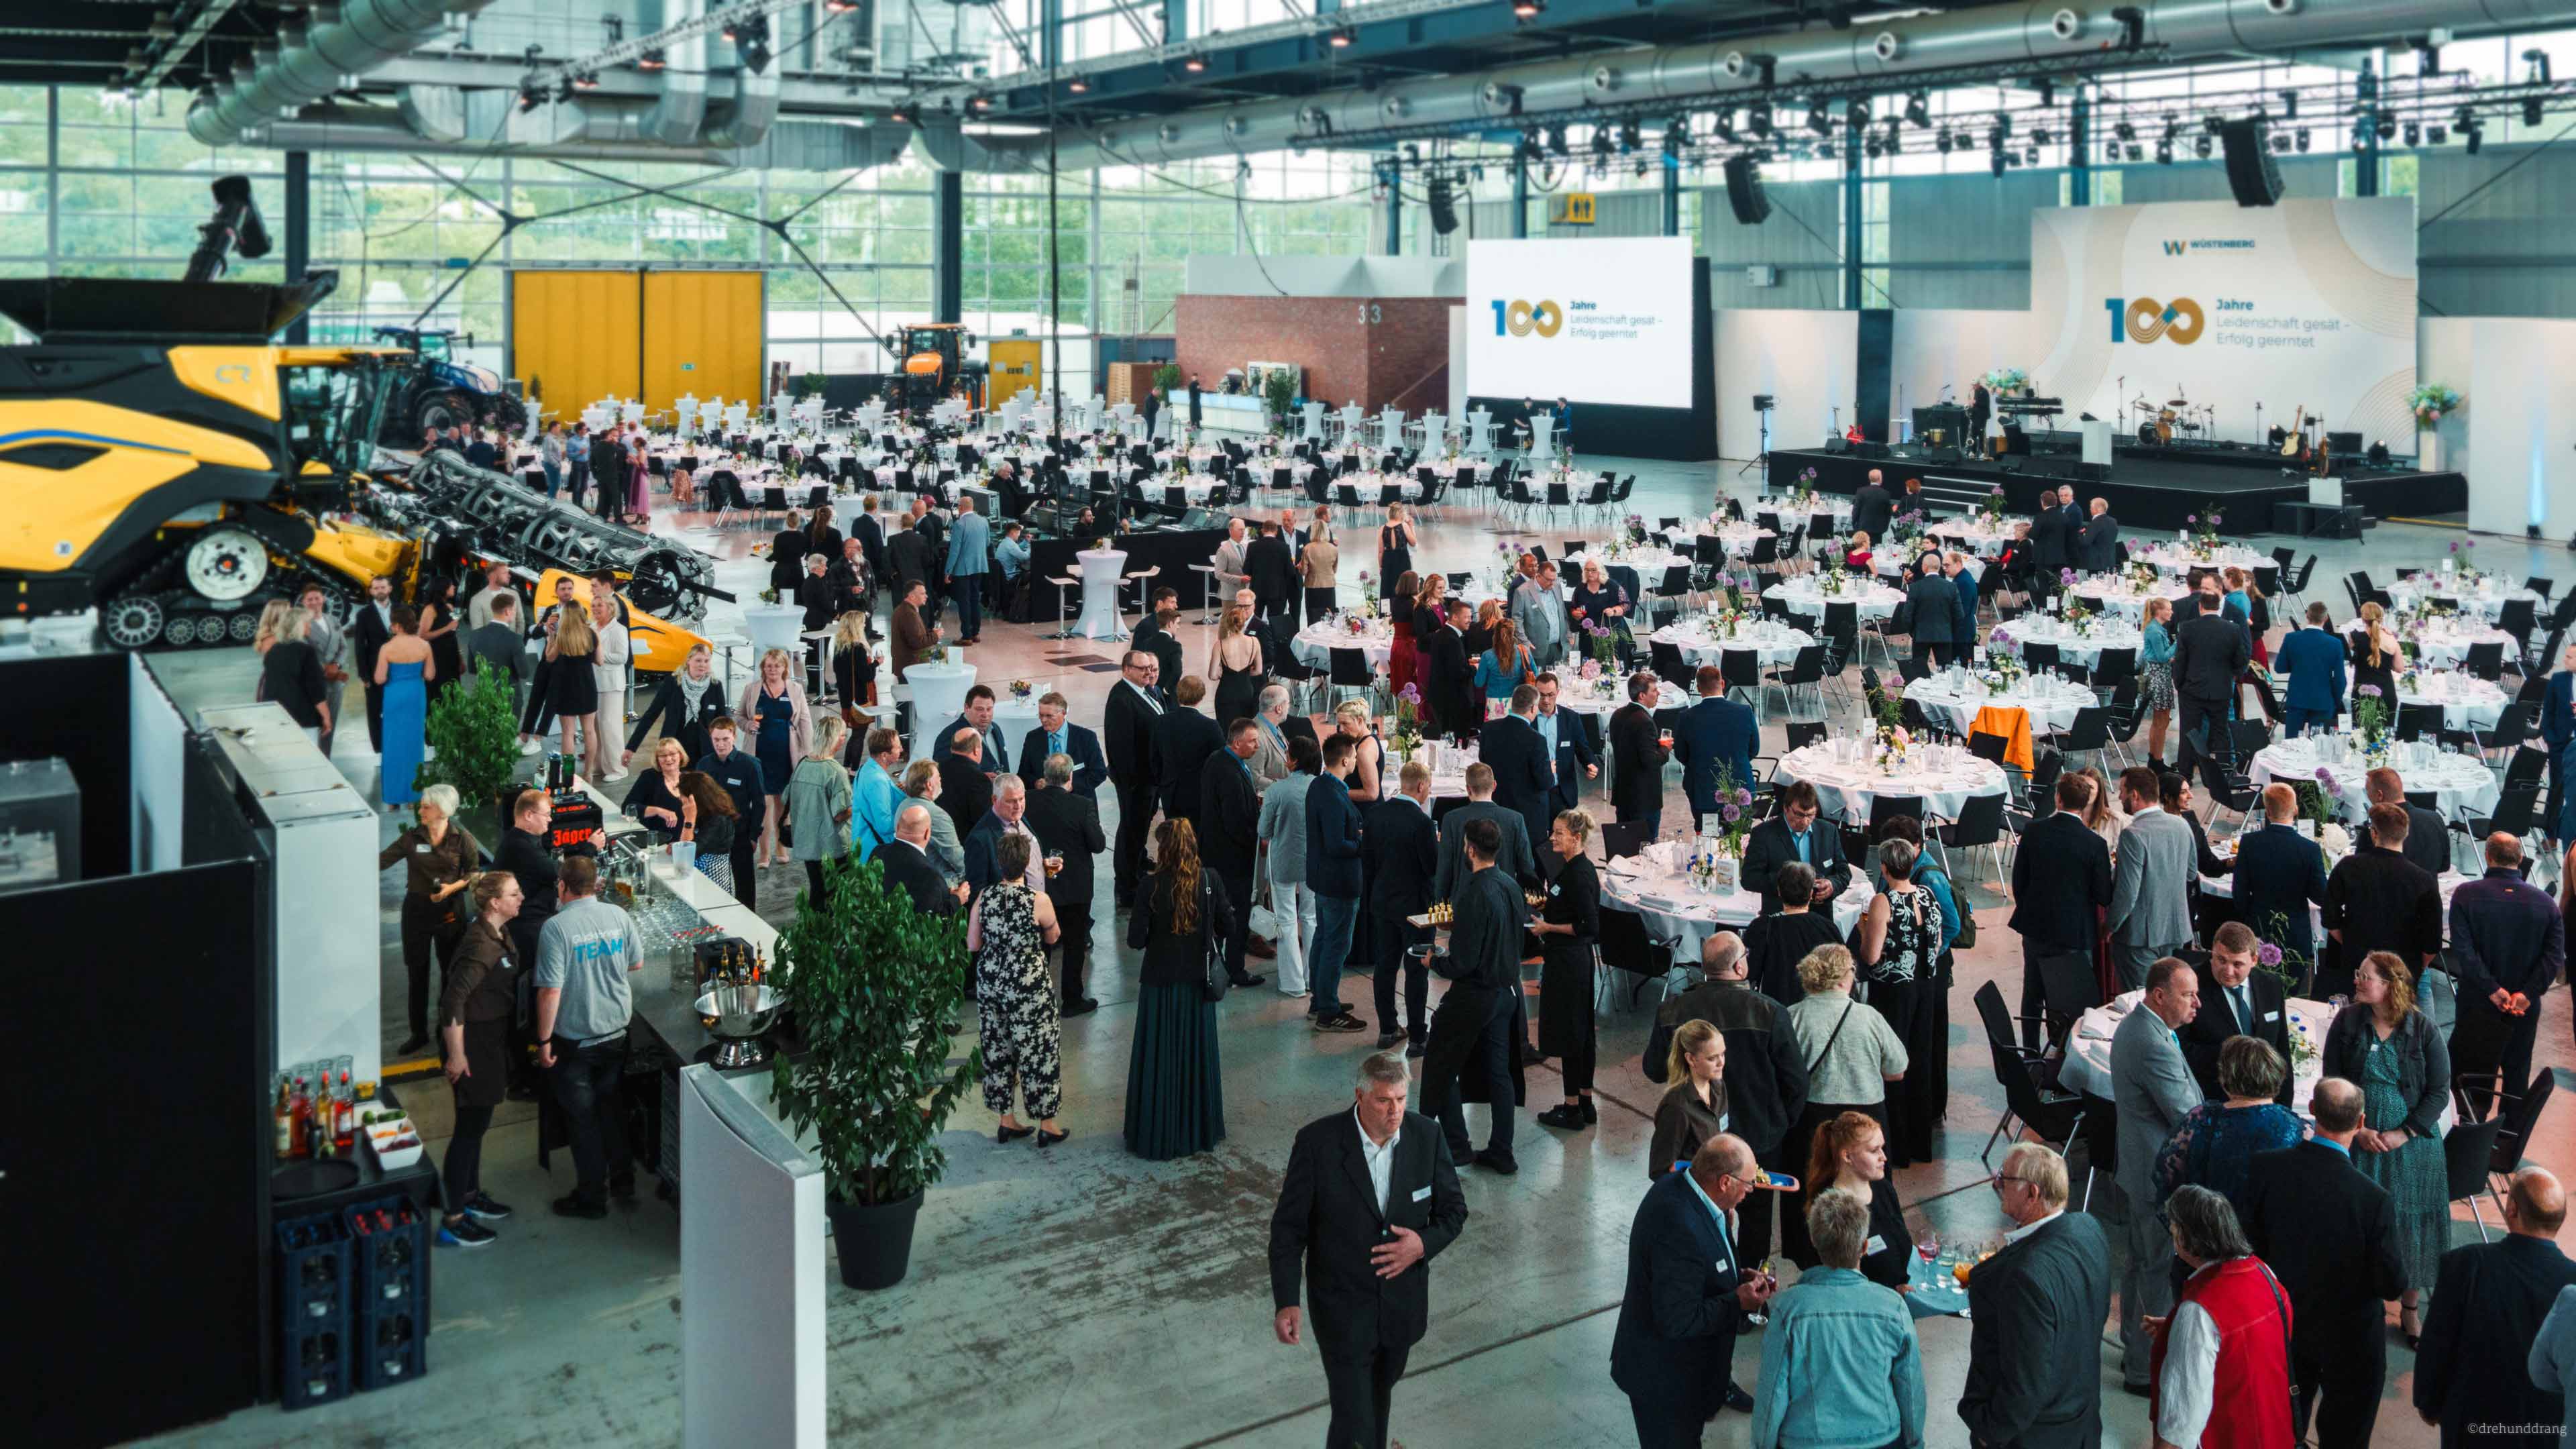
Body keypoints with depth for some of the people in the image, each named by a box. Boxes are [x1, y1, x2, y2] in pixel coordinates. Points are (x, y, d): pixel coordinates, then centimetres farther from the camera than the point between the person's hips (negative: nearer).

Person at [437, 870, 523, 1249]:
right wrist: (455, 1055, -25)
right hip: (473, 1042, -10)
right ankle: (453, 1221, 4)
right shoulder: (480, 946, -26)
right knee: (471, 1126, -3)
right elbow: (453, 1001, -28)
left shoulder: (498, 934, 5)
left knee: (477, 1122, 22)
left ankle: (471, 1195, 37)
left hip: (493, 1038, 10)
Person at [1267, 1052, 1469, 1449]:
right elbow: (1288, 1226, -13)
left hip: (1402, 1306, 4)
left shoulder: (1426, 1137, -9)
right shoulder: (1318, 1142, -19)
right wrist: (1285, 1301, -18)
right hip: (1343, 1308, -4)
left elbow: (1453, 1208, 3)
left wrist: (1424, 1243, -18)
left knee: (1379, 1400, 24)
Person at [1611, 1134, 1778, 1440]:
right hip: (1664, 1379, -9)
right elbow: (1676, 1321, -31)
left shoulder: (1679, 1184, -6)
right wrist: (1738, 1302, -21)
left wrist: (1740, 1275, -1)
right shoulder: (1681, 1231, -36)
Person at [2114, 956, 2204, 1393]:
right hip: (2162, 1176, -11)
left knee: (2142, 1262, 22)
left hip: (2139, 1166, 11)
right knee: (2163, 1271, 1)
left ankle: (2135, 1351, 36)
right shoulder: (2154, 1045, -28)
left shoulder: (2133, 1026, 6)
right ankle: (2147, 1370, 11)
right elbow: (2189, 1119, -23)